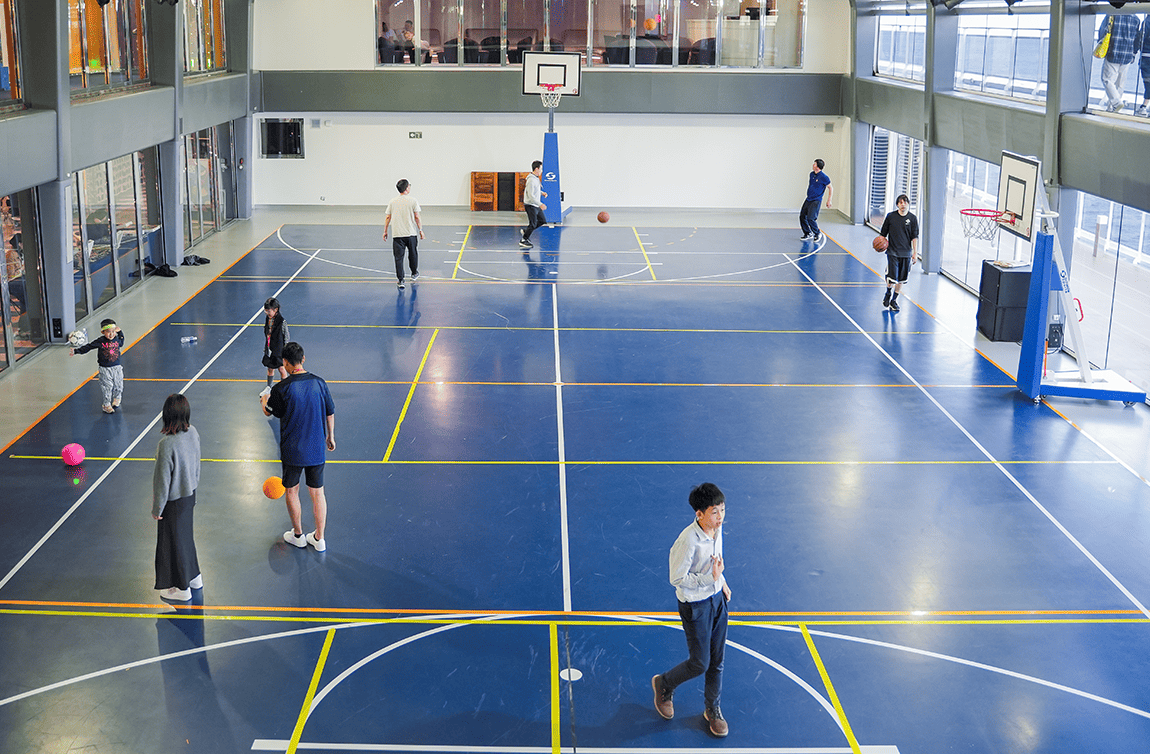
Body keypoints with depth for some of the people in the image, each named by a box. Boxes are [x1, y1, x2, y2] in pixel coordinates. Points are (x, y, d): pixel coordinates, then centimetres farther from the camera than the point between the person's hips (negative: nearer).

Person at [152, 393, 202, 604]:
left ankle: (182, 588, 27)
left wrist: (157, 509, -8)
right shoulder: (193, 433, -9)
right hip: (189, 494, 7)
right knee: (186, 535, 26)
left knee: (174, 541, 12)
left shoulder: (167, 444, -31)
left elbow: (163, 480, -22)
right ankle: (194, 576, 43)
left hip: (174, 500, -7)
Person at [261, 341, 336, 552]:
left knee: (291, 491, 17)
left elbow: (269, 412, 3)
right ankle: (319, 539, 20)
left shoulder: (281, 388, -16)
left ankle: (298, 535, 29)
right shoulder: (319, 382, -6)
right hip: (316, 448, 3)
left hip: (292, 451, -3)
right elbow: (330, 413, 5)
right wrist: (330, 436, 22)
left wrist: (264, 401, 26)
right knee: (317, 493, 12)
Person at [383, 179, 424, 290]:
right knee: (413, 254, 20)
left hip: (397, 235, 1)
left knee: (398, 257, 1)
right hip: (411, 233, -1)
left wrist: (385, 231, 12)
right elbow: (417, 217, -4)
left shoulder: (392, 202, 4)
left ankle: (400, 280, -3)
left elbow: (387, 217, 4)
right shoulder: (412, 200, -4)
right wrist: (420, 230, 5)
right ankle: (414, 274, 35)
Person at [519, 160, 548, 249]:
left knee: (542, 220, 14)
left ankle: (526, 231, 25)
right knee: (533, 224, -4)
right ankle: (523, 241, 9)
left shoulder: (536, 178, 9)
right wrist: (540, 204, -30)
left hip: (536, 205, 10)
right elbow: (531, 195, -26)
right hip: (530, 205, -10)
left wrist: (542, 193, 12)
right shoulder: (531, 180, -23)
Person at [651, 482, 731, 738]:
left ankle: (713, 710, 34)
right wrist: (711, 578, -28)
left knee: (717, 661, 15)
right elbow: (677, 578, -25)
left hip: (717, 598, 7)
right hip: (695, 605, -7)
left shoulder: (717, 528, -5)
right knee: (700, 663, 3)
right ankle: (663, 684, 32)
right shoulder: (688, 540, -30)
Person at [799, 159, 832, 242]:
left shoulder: (823, 177, -15)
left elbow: (830, 188, -7)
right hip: (808, 199, 8)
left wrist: (828, 201, -7)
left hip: (816, 201, -8)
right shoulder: (812, 174, 7)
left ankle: (817, 233, 8)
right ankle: (808, 234, 19)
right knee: (802, 216, 5)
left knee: (810, 218, -14)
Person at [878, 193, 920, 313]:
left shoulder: (913, 219, 1)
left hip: (906, 253, 2)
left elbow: (914, 237, 3)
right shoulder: (891, 216, -1)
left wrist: (915, 253, 0)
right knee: (892, 278, -10)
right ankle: (888, 293, 22)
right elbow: (883, 233, 8)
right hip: (892, 252, -2)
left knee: (901, 279, 7)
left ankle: (894, 300, 24)